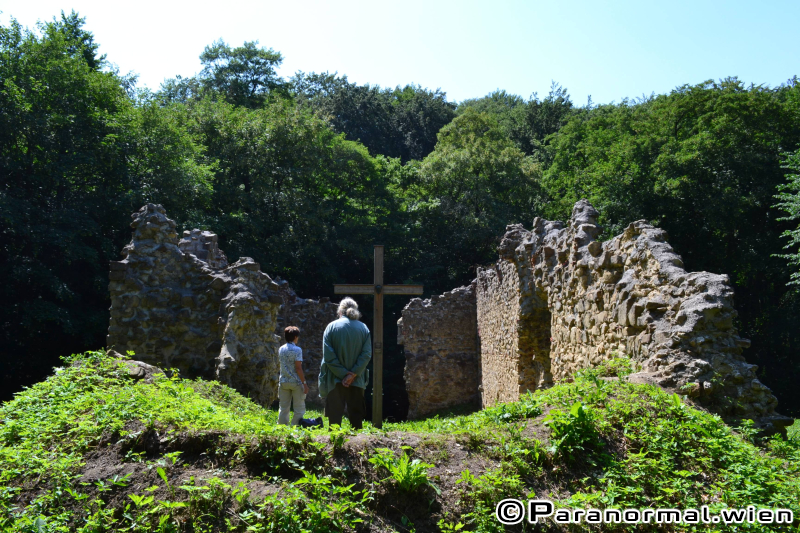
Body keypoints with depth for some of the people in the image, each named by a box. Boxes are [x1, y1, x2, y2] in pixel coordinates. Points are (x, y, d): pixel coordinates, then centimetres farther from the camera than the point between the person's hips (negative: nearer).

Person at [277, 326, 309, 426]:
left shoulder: (281, 349, 6)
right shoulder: (297, 350, -12)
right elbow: (298, 368, -15)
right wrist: (304, 383, -12)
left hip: (284, 381, 6)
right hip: (296, 382, -6)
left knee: (283, 408, 12)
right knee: (299, 409, 4)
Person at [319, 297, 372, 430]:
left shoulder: (331, 327, -3)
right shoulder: (364, 328, 1)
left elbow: (328, 356, -10)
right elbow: (367, 354, -7)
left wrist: (342, 374, -9)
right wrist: (353, 374, -9)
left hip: (335, 380, -1)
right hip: (357, 381, 1)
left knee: (335, 414, 6)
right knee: (356, 414, 10)